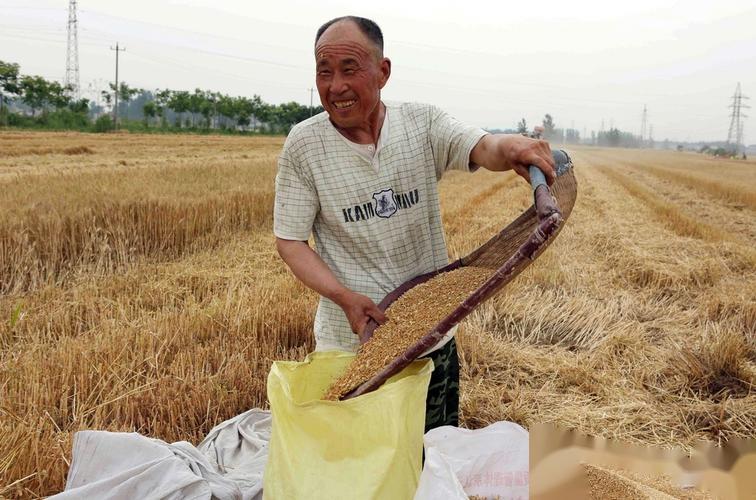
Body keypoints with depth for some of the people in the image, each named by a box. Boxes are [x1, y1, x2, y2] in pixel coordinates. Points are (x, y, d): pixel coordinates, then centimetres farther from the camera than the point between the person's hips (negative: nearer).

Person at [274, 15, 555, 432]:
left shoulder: (423, 124, -7)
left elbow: (482, 148, -23)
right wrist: (345, 297, -22)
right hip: (350, 342, -1)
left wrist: (510, 148, -48)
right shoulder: (303, 146, -10)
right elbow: (289, 242, -7)